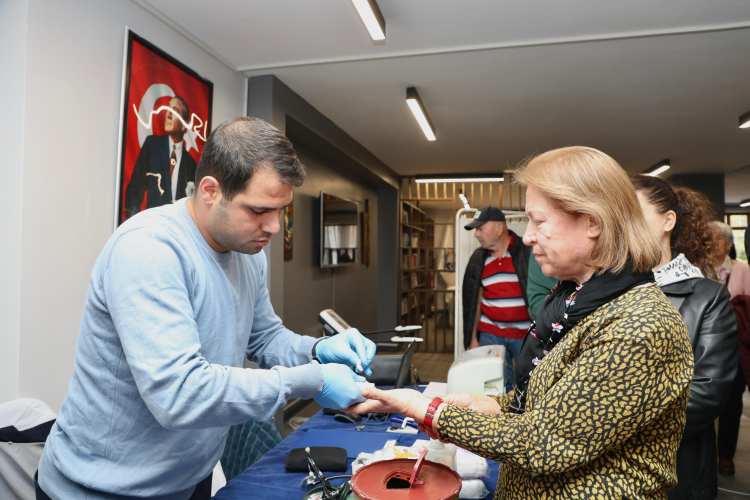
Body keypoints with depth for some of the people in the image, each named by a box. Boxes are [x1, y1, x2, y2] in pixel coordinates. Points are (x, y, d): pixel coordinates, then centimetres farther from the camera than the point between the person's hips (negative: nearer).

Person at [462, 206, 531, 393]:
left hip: (525, 334, -3)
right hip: (491, 334, 3)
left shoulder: (528, 252, -4)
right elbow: (475, 301, 10)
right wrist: (473, 339, 7)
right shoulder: (478, 258, 8)